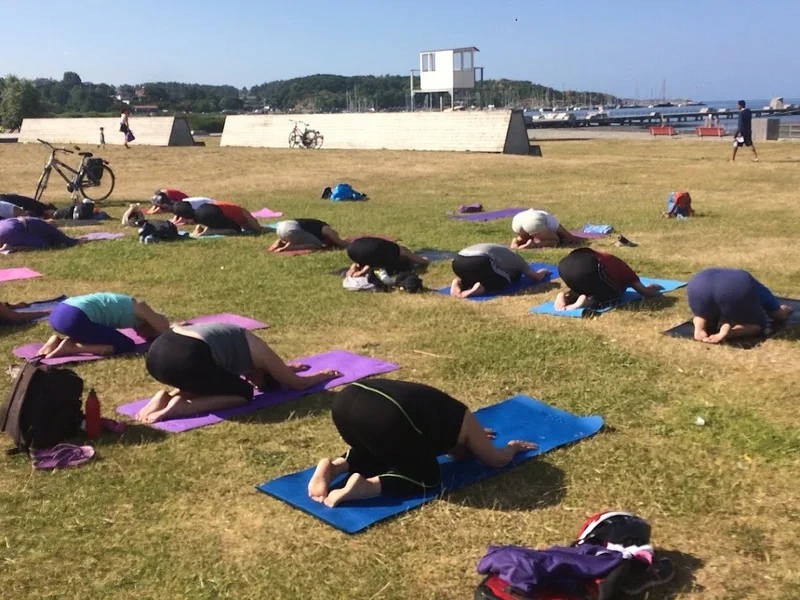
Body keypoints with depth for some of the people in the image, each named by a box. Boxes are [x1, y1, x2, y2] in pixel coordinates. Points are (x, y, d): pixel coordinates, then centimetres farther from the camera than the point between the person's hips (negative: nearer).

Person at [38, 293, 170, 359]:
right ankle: (71, 347, -8)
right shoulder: (140, 308, 2)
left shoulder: (130, 305, 26)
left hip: (59, 313, 9)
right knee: (126, 346, 1)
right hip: (74, 318, -9)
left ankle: (58, 339, 11)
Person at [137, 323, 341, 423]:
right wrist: (323, 375, 43)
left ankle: (167, 397, 9)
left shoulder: (239, 341, 33)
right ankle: (181, 406, -6)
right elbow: (298, 384, 26)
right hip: (185, 358, -9)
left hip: (157, 351, 9)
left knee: (213, 382, 35)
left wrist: (284, 369, 68)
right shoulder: (260, 353, 13)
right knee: (243, 393, 14)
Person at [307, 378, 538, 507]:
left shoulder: (441, 410, 40)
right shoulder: (462, 420, 23)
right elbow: (497, 459, 34)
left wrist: (474, 438, 75)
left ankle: (334, 466, 8)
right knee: (428, 477, 16)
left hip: (345, 400, 8)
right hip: (385, 417, -8)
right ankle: (366, 485, -8)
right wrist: (513, 448, 56)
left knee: (378, 452, 37)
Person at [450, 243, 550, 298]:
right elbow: (537, 277, 33)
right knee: (503, 281, 19)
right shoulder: (517, 260, 25)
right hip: (478, 261, -6)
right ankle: (480, 287, -8)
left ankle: (458, 282, 5)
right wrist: (543, 272, 53)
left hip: (458, 262, 6)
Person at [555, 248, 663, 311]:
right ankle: (585, 302, -12)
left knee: (583, 289, 35)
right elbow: (646, 293, 33)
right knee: (614, 295, 17)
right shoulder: (624, 270, 30)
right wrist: (652, 288, 53)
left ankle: (566, 296, 3)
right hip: (587, 267, -6)